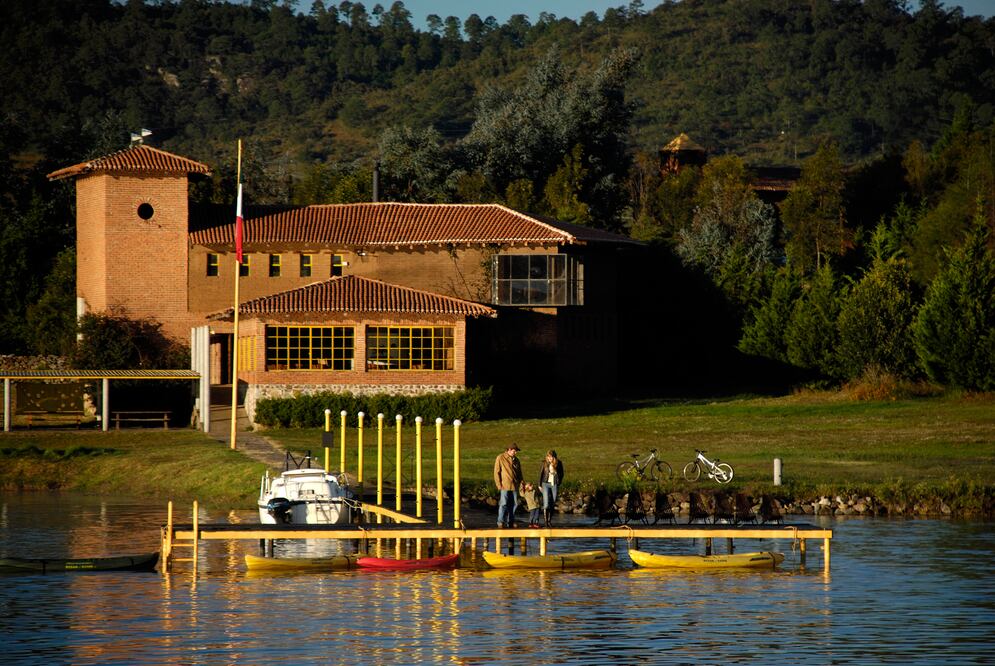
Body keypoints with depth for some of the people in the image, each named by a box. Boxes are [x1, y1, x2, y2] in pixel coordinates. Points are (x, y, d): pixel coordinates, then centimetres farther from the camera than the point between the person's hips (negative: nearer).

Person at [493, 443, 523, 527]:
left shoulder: (516, 460, 14)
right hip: (505, 485, -5)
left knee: (513, 504, 5)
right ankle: (501, 522, -7)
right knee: (504, 504, -10)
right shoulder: (500, 458, -2)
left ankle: (510, 521, 12)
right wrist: (499, 485, -10)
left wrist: (521, 482, 8)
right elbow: (496, 472, -4)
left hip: (514, 486, 5)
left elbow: (519, 473, 22)